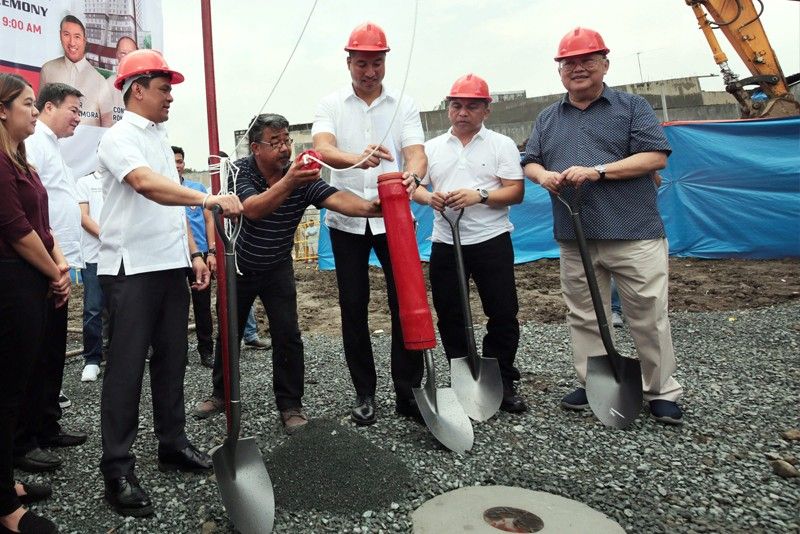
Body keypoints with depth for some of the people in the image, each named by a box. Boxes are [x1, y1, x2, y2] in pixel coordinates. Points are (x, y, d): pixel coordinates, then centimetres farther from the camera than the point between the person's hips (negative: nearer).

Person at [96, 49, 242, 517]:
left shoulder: (161, 138, 19)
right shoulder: (120, 137, -7)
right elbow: (146, 184, -28)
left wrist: (193, 252, 15)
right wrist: (208, 199, -38)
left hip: (171, 266, 8)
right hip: (132, 268, -8)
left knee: (172, 359, 12)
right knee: (127, 366, -3)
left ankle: (173, 444, 24)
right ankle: (118, 469, 6)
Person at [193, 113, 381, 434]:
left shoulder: (302, 177, -16)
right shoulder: (240, 171, -19)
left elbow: (336, 198, -32)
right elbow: (253, 209, -37)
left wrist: (369, 207, -53)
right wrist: (289, 182, -53)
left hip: (277, 269, 0)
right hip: (238, 267, 0)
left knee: (287, 335, -10)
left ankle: (290, 404, 5)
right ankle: (222, 392, 33)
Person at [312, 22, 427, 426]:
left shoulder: (404, 105, 6)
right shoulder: (331, 104, 4)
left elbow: (416, 152, -9)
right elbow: (322, 149, -15)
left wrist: (412, 173, -34)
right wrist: (358, 160, -38)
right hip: (347, 220, 1)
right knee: (353, 309, 6)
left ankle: (407, 390, 11)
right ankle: (364, 392, 19)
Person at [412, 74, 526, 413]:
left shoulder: (502, 144, 3)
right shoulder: (432, 147, 11)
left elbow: (516, 192, -4)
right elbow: (415, 188, 9)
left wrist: (480, 196, -19)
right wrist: (429, 198, -13)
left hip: (492, 241, -2)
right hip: (445, 243, 3)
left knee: (503, 314, 1)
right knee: (449, 316, 8)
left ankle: (500, 383, 16)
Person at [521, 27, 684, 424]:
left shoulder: (632, 107, 4)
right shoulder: (547, 119, 16)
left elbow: (656, 156, -6)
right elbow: (529, 162, 16)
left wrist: (599, 171, -17)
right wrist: (543, 175, -8)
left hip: (633, 234, -4)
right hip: (574, 238, 4)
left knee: (649, 317, 1)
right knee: (583, 317, 10)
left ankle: (661, 391, 16)